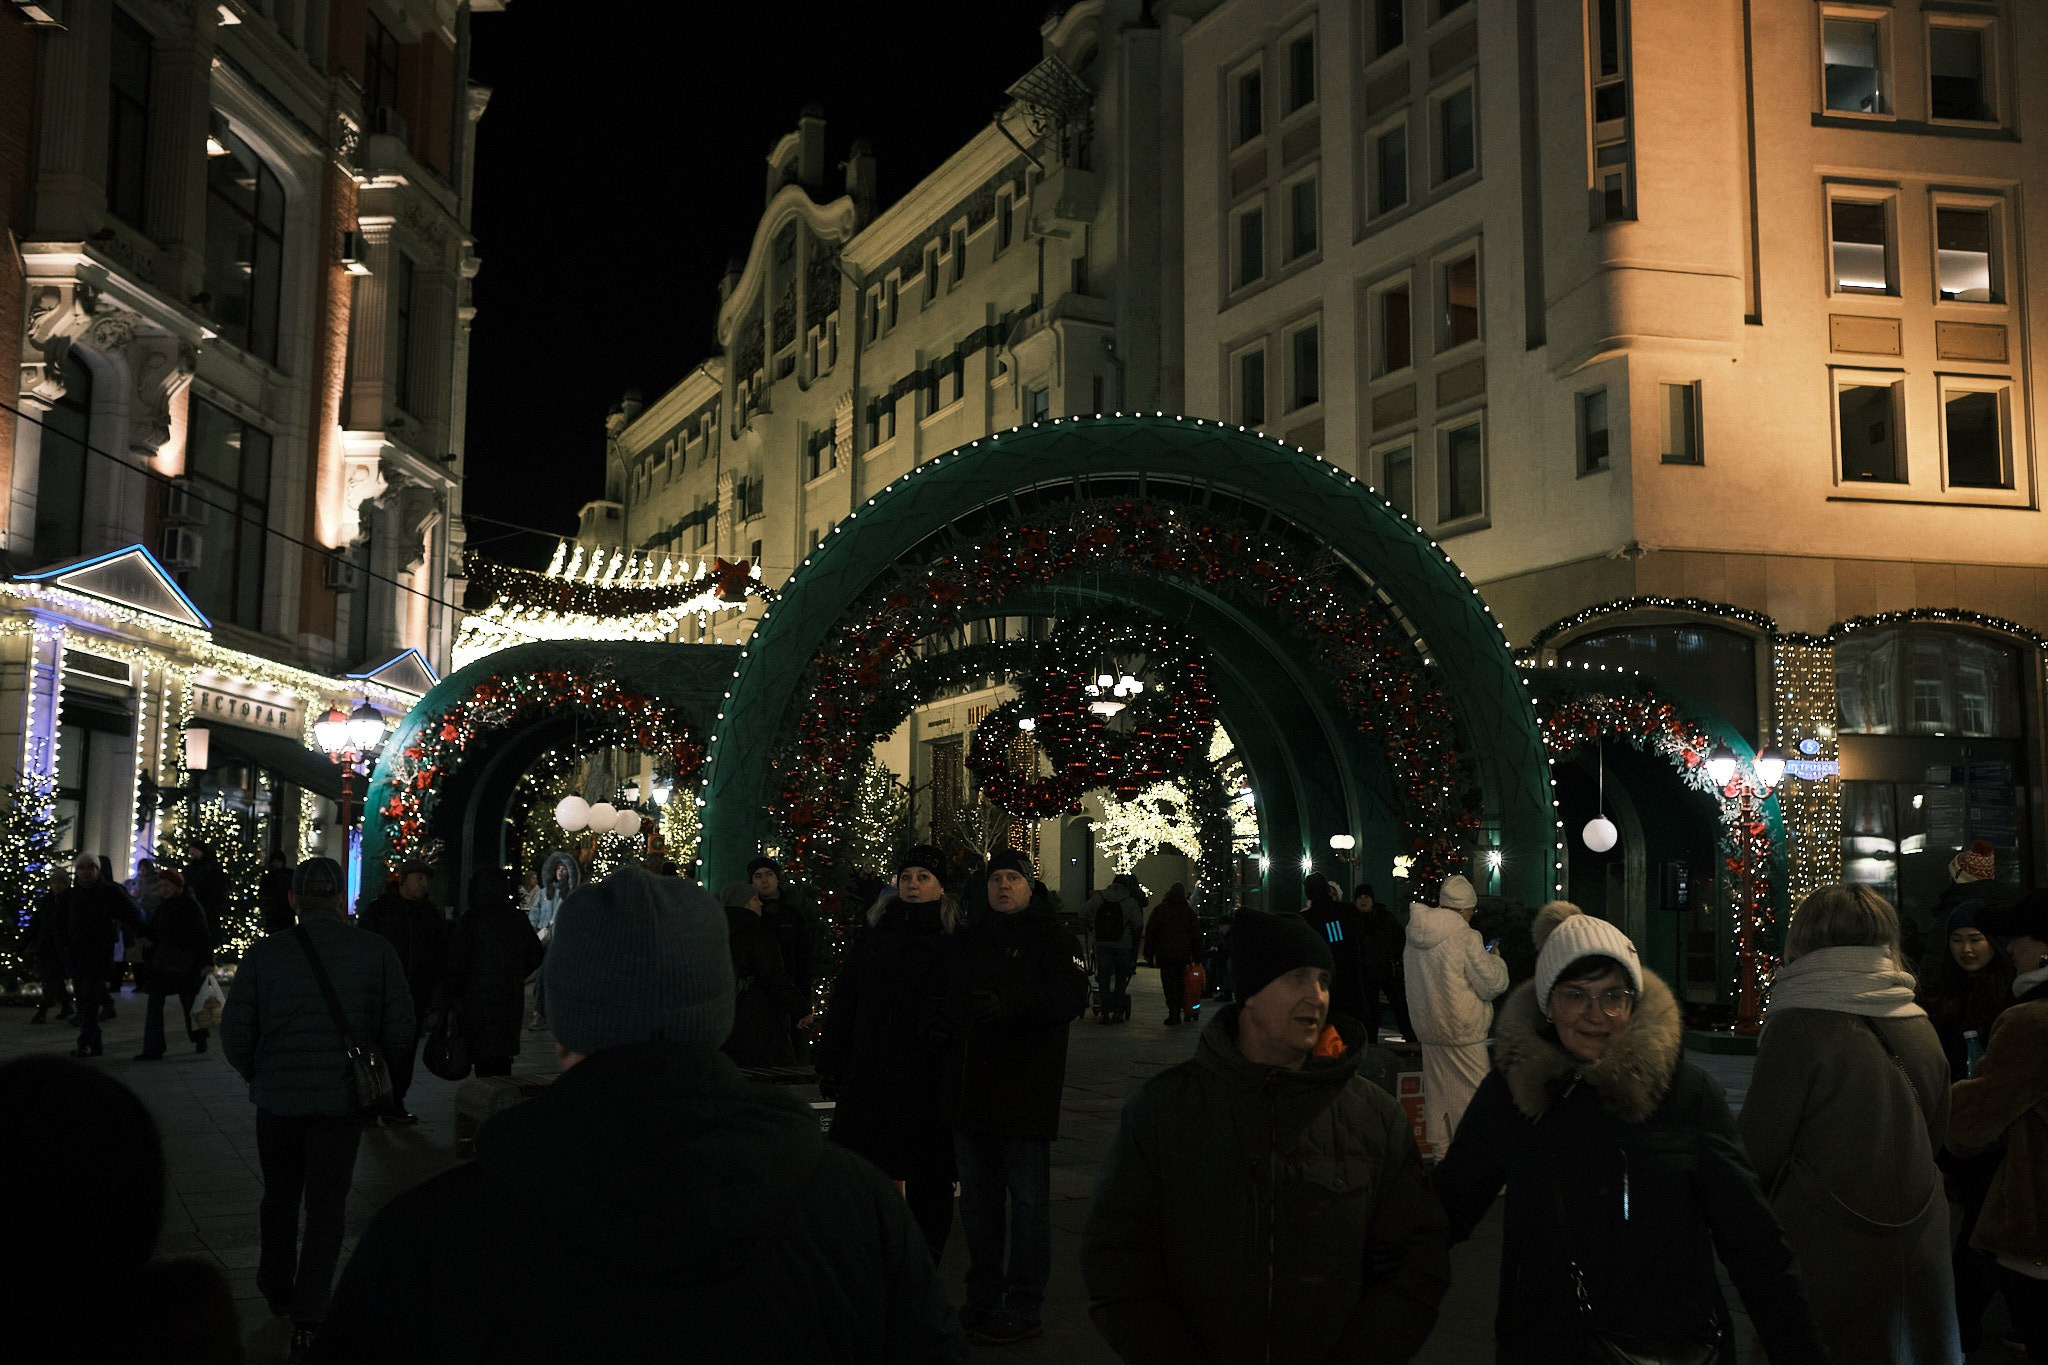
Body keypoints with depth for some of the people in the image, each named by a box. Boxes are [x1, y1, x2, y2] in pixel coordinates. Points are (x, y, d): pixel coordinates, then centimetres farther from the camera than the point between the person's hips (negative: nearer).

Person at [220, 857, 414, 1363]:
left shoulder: (264, 953, -7)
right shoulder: (376, 951, -8)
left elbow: (235, 1031, -5)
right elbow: (401, 1026, -6)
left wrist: (256, 1075, 13)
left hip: (278, 1096, 1)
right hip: (343, 1098, -1)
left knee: (280, 1197, 22)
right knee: (326, 1207, 9)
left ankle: (276, 1289, 39)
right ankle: (308, 1318, 5)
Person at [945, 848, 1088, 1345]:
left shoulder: (1051, 938, -2)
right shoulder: (968, 940, 15)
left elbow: (1070, 997, -17)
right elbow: (951, 1000, 24)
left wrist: (1010, 1003, -29)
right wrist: (944, 1028, 6)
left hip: (1025, 1093, -6)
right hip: (969, 1091, 6)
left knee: (1027, 1200, -1)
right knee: (977, 1198, 14)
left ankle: (1023, 1308, 8)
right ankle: (982, 1297, 26)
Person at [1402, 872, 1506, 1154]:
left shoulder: (1414, 934, 4)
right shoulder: (1465, 936, -17)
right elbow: (1492, 984, -13)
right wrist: (1495, 959, 7)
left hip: (1428, 1029, 7)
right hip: (1463, 1034, -7)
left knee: (1438, 1097, 15)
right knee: (1471, 1097, 2)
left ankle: (1441, 1153, 24)